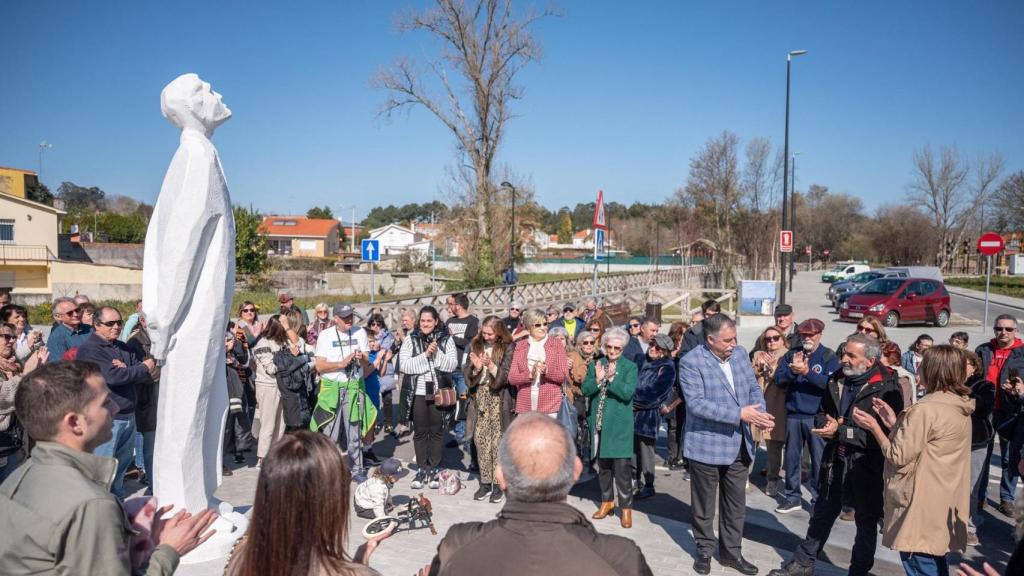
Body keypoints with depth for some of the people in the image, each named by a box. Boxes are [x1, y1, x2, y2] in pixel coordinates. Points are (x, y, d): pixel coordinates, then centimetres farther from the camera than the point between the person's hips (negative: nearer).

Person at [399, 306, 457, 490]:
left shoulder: (446, 340, 3)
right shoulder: (411, 340, 2)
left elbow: (452, 364, -5)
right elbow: (405, 365, -8)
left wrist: (437, 354, -18)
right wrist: (425, 355, -16)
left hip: (439, 392, 0)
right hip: (417, 393, 0)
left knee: (437, 431, 7)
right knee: (420, 432, 7)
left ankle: (434, 470, 18)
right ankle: (421, 469, 17)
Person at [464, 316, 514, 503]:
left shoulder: (507, 348, -3)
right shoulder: (475, 346, 8)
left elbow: (506, 377, -9)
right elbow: (468, 375, 6)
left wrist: (491, 365, -23)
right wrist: (476, 368, -14)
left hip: (498, 398, -4)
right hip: (479, 397, 4)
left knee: (497, 441, -1)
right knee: (480, 440, 5)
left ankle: (498, 484, 8)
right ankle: (485, 483, 15)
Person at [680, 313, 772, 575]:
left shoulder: (740, 353, 3)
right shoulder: (691, 362, -18)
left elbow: (753, 388, 8)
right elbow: (696, 403, -25)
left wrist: (760, 413, -13)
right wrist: (739, 414, -27)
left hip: (739, 445, 5)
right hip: (707, 445, -5)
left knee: (736, 504, 16)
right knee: (704, 505, 12)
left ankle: (730, 551, 32)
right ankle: (704, 551, 30)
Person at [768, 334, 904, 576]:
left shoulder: (887, 388, -17)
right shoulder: (837, 380, 4)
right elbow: (822, 413, 14)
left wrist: (840, 431, -23)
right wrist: (827, 423, -9)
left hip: (867, 464, -6)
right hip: (835, 460, 6)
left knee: (866, 520, 14)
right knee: (823, 513, 18)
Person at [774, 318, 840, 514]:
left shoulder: (829, 357, -2)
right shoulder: (791, 355, 8)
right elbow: (779, 380, 0)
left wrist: (806, 372, -23)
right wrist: (793, 370, -17)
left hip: (817, 416, -3)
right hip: (793, 415, 4)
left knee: (819, 459, 2)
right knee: (791, 457, 12)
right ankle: (792, 496, 25)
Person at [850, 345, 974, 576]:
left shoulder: (925, 409, -22)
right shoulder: (958, 408, 8)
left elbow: (899, 456, -18)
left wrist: (874, 427, -7)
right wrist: (894, 424, 10)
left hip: (921, 509, -9)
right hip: (942, 506, 9)